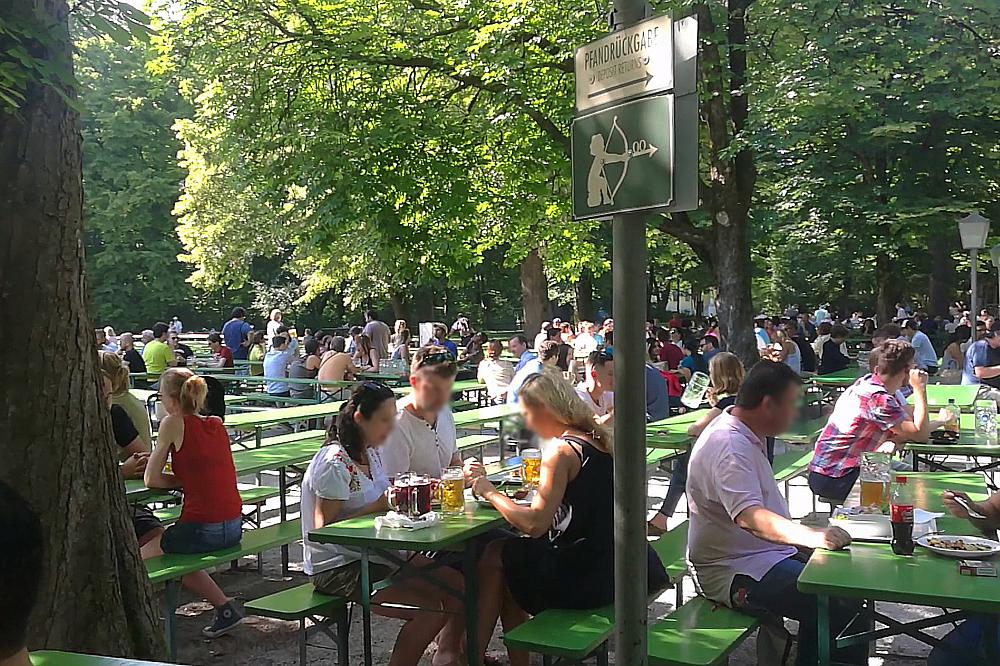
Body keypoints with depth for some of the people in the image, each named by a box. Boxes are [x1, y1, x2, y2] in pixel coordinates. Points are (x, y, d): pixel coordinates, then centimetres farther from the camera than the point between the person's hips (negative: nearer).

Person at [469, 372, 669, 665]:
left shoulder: (562, 449, -18)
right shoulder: (599, 437, 8)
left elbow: (534, 524, -22)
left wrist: (490, 493, -10)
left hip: (588, 575, -9)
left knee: (494, 557, 7)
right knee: (513, 556, 20)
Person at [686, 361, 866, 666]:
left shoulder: (743, 435, 11)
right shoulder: (729, 446, -23)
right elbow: (749, 517, -37)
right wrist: (813, 536, -44)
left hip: (764, 552, 11)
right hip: (734, 571, -11)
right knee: (844, 607, -21)